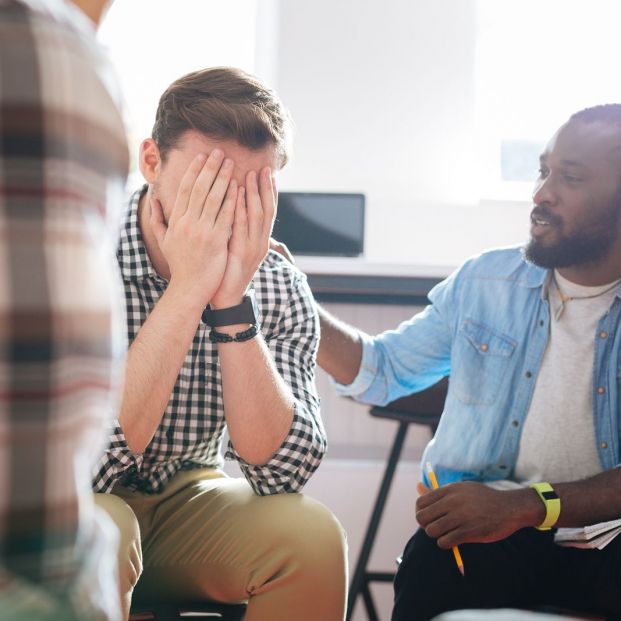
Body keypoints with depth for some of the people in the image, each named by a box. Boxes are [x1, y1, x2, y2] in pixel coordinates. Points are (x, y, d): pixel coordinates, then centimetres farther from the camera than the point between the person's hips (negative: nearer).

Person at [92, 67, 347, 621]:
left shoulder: (279, 285, -10)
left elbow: (280, 470, -19)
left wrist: (232, 304, -29)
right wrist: (187, 289, -33)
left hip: (186, 497, 3)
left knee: (309, 534, -23)